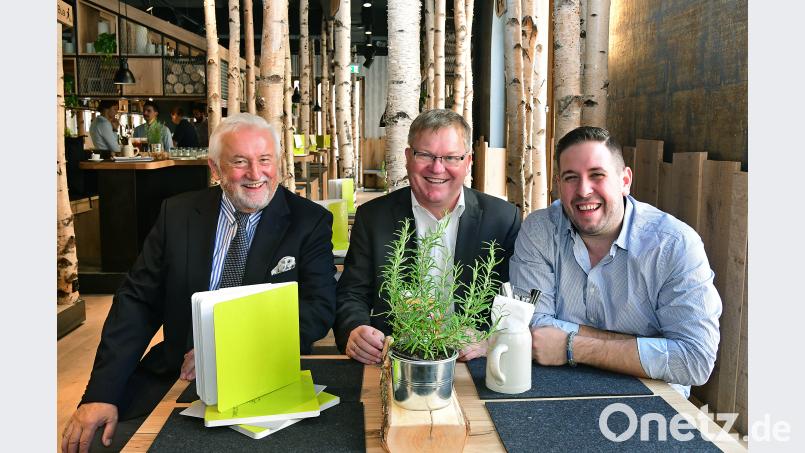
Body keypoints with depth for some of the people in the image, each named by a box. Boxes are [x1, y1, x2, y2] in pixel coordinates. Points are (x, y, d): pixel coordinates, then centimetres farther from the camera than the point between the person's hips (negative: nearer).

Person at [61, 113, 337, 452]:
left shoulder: (311, 221, -2)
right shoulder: (178, 214, 5)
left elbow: (320, 310, -10)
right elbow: (138, 301, 3)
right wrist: (102, 394, -9)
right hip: (175, 375, 3)